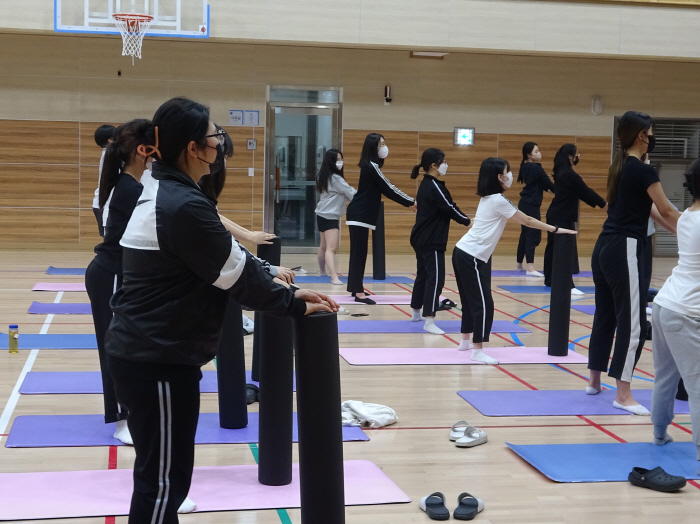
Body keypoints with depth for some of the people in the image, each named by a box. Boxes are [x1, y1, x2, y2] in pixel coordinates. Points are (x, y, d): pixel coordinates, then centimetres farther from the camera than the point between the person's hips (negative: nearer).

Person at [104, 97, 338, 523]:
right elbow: (235, 273, -16)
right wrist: (293, 304, -5)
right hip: (159, 360, -10)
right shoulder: (184, 205, -21)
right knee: (165, 479, 0)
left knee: (159, 473, 21)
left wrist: (280, 289, 10)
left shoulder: (163, 192, 11)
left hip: (141, 351, 10)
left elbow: (228, 257, 14)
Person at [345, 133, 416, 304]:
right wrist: (411, 202, -10)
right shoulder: (371, 166, -15)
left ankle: (355, 288, 20)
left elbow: (385, 188, 17)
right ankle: (359, 293, -11)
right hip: (359, 215, -10)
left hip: (359, 214, 10)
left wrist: (408, 202, 13)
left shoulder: (370, 166, 15)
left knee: (358, 252, 13)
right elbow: (388, 189, -15)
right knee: (359, 253, -10)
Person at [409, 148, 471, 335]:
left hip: (422, 238, 10)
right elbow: (449, 208, -17)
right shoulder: (434, 186, -17)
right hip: (432, 241, -10)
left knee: (423, 275, 20)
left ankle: (416, 313, 31)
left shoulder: (425, 185, 12)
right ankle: (429, 321, -14)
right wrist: (467, 221, -4)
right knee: (435, 278, -11)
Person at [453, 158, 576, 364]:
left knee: (471, 300, 18)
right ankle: (478, 351, -3)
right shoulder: (498, 200, -14)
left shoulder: (488, 198, 14)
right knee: (482, 303, -6)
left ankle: (466, 341, 28)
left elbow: (521, 220, 17)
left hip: (463, 253, 10)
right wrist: (555, 229, 0)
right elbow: (527, 221, -7)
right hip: (472, 257, -10)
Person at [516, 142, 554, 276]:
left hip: (525, 204, 9)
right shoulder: (536, 168, -16)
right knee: (533, 235, -10)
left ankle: (520, 264, 26)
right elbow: (548, 184, -11)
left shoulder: (525, 167, 11)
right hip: (531, 206, -9)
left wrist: (546, 188, 10)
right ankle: (530, 268, -14)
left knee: (525, 234, 17)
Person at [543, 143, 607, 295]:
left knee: (553, 246, 16)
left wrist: (597, 203, 20)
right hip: (563, 217, -10)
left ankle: (550, 279, 25)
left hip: (555, 215, 10)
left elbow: (579, 192, 18)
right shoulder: (570, 175, -17)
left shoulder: (561, 173, 12)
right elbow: (586, 191, -12)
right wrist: (604, 203, -2)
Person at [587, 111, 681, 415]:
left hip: (604, 248, 10)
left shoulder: (620, 167, 14)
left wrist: (677, 231, 21)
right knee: (632, 322, -5)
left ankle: (594, 381, 28)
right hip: (624, 250, -10)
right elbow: (667, 212, -4)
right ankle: (623, 395, -3)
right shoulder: (643, 171, -13)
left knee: (606, 315, 18)